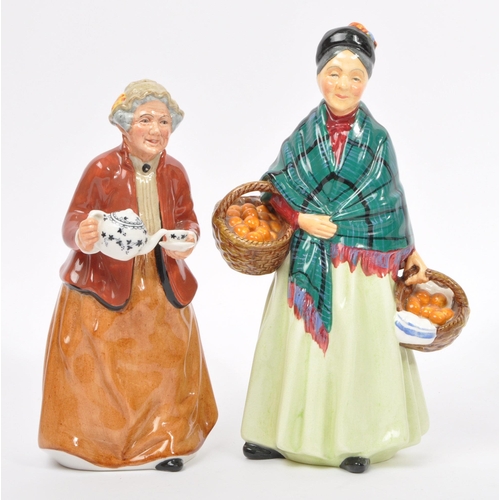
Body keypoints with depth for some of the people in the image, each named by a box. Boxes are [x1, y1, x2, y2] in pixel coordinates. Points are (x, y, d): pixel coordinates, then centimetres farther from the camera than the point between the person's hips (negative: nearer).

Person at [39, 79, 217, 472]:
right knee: (103, 370, 1)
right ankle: (94, 443, 21)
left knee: (163, 365, 5)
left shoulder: (175, 172, -1)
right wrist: (83, 237, -37)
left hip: (161, 289, 4)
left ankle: (162, 443, 21)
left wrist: (186, 240, -16)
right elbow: (72, 224, -14)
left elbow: (188, 221, 7)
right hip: (104, 287, -3)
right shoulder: (101, 170, -14)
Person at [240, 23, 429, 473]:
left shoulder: (377, 138, 1)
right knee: (300, 345, 7)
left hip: (362, 264, -1)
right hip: (307, 261, 1)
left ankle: (355, 442, 16)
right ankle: (287, 434, 20)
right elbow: (273, 189, 4)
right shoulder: (302, 135, 2)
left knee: (355, 348, 3)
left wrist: (410, 252, 5)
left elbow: (392, 203, 6)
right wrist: (301, 218, -12)